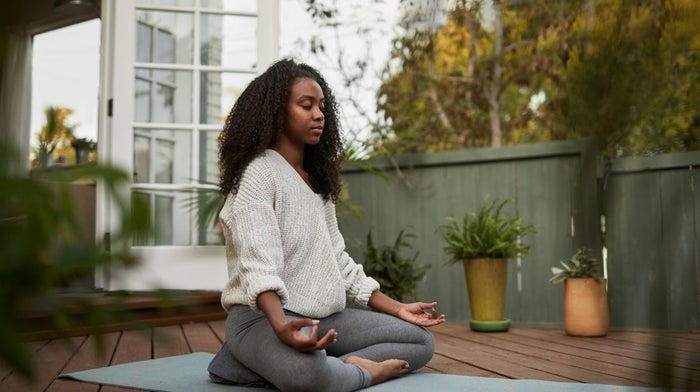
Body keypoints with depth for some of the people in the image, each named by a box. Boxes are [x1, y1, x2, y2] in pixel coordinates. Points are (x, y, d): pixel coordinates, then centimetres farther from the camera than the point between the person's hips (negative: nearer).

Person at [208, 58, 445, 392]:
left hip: (324, 316, 10)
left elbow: (337, 259, 19)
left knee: (421, 341, 3)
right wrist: (281, 327, -41)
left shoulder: (318, 178, 17)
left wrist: (395, 308, 14)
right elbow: (259, 264, -23)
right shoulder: (258, 173, -9)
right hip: (263, 317, -10)